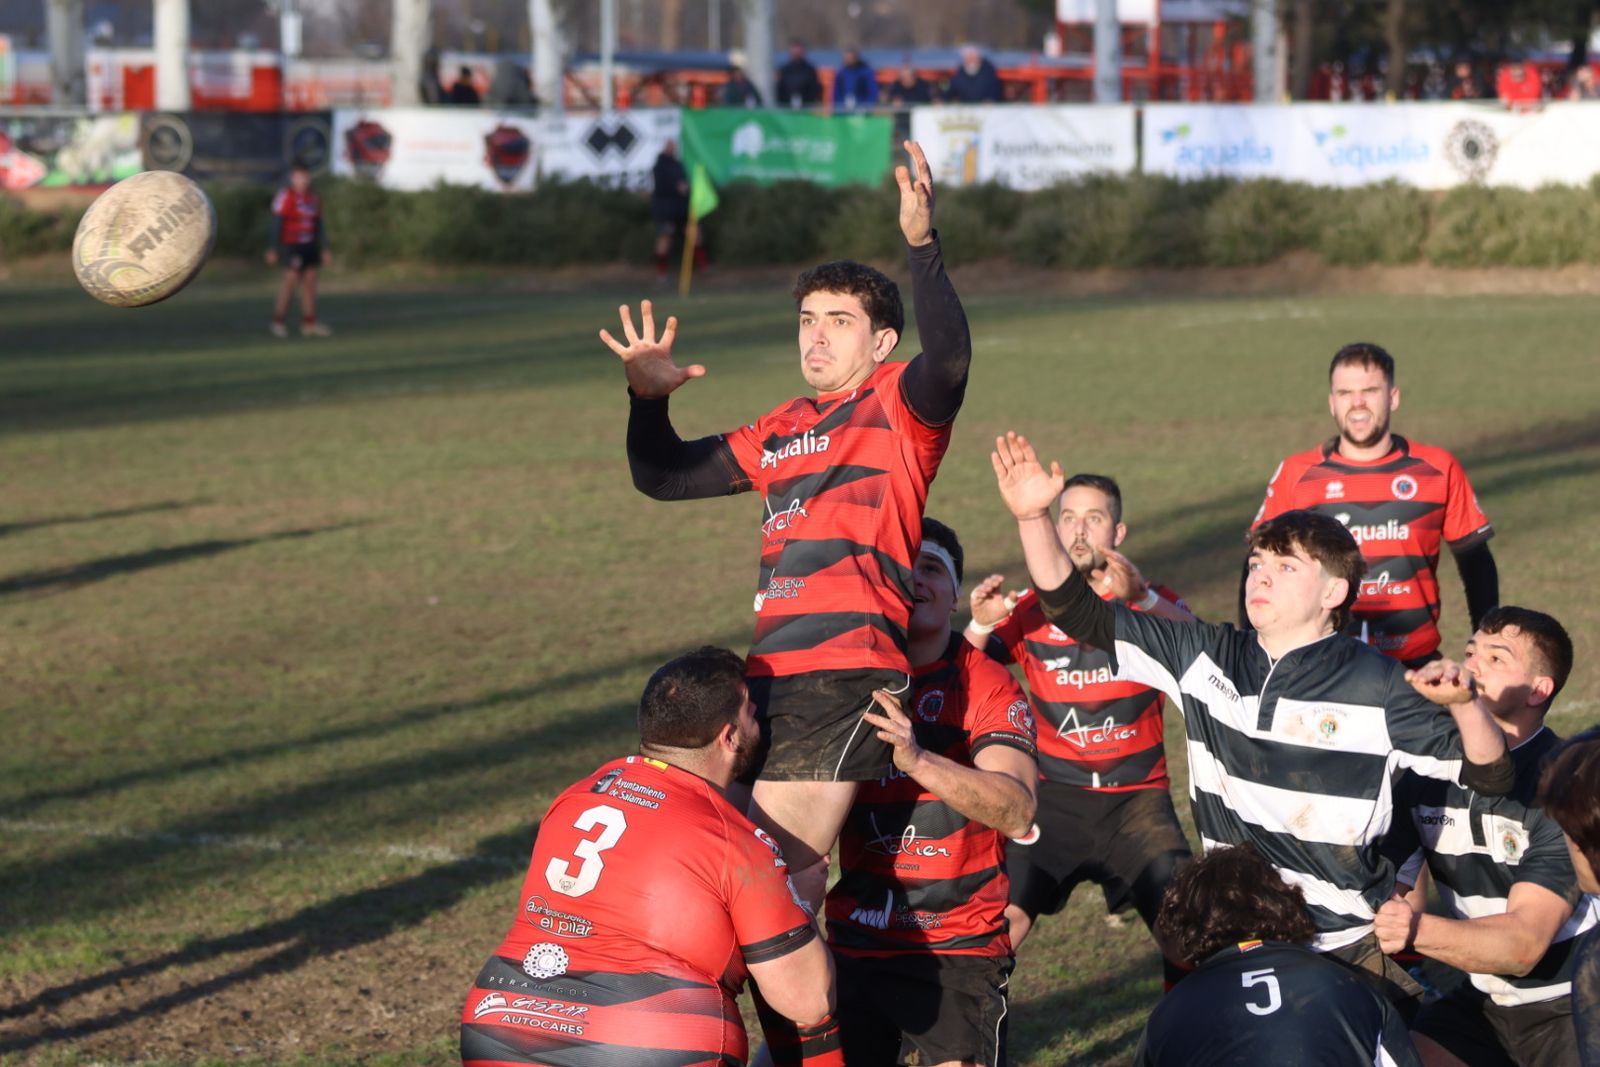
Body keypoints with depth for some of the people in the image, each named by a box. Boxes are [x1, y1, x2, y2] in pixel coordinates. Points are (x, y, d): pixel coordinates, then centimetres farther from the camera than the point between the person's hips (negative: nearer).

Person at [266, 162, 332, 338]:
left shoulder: (314, 198, 12)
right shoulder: (285, 197, -8)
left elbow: (319, 226, 18)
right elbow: (277, 225, -10)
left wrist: (325, 248, 15)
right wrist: (274, 249, -13)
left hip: (309, 246, 7)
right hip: (291, 245, -7)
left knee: (310, 281, 5)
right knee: (291, 280, -10)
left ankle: (309, 324, 10)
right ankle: (279, 321, -1)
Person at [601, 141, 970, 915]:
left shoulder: (898, 403, 4)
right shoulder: (782, 430, 24)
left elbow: (948, 358, -19)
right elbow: (665, 476, 29)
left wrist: (923, 246, -29)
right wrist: (648, 399, 11)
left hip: (847, 673, -8)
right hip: (770, 677, 8)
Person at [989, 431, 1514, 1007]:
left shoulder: (1376, 686, -9)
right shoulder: (1204, 657, 3)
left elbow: (1491, 775, -8)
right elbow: (1078, 612, 5)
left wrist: (1464, 701, -27)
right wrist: (1033, 517, -8)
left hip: (1350, 951, -4)